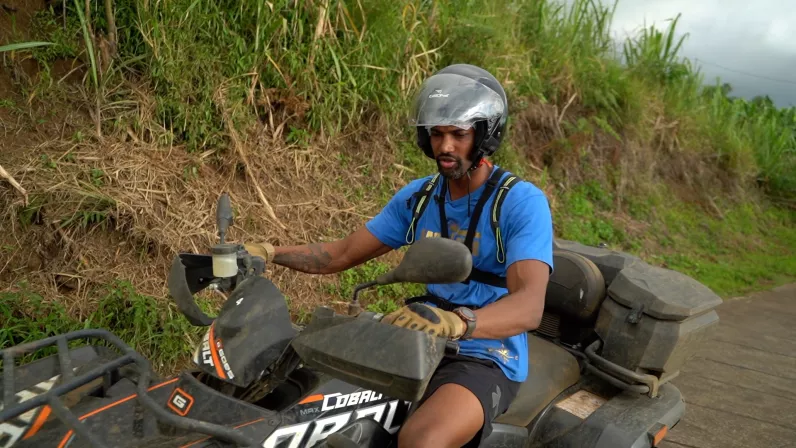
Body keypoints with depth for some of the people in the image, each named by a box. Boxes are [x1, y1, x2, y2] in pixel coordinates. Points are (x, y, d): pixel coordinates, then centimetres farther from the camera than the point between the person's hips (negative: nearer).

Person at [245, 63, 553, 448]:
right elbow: (343, 253, 8)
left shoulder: (522, 202, -13)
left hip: (486, 357, -6)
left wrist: (455, 322, -46)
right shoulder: (418, 196, 6)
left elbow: (529, 306, -26)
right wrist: (269, 253, -8)